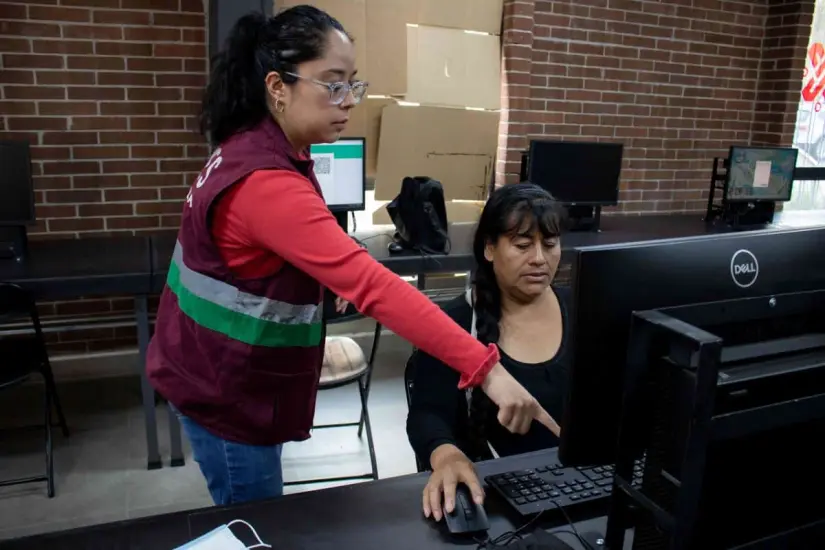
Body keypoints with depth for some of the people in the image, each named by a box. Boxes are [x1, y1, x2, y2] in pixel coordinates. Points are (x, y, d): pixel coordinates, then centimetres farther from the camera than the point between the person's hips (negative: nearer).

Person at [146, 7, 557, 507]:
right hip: (225, 393, -9)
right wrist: (486, 369, -41)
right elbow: (370, 284, -40)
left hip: (227, 376, 9)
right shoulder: (265, 183, -31)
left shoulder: (253, 147, 1)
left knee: (253, 522, 23)